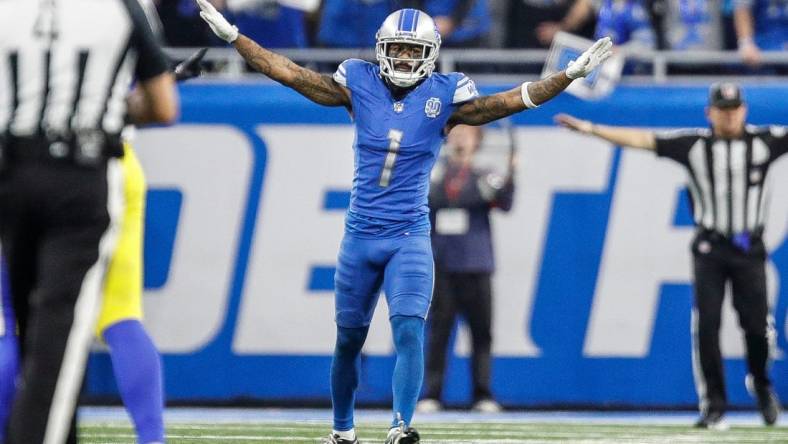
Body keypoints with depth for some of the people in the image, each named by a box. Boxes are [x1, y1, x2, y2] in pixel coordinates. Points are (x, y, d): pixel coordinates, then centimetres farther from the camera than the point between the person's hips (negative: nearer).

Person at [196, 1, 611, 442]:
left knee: (409, 333, -19)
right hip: (360, 236, 2)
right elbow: (288, 72, 3)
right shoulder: (360, 84, 0)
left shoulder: (444, 96, -3)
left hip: (410, 238, -2)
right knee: (349, 339, 11)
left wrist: (571, 74, -13)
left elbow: (513, 100, -5)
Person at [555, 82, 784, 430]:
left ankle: (760, 384, 25)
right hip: (710, 249, 0)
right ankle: (713, 405, 1)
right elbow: (642, 139, -2)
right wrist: (592, 129, -10)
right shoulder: (694, 144, 2)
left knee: (756, 325, -5)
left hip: (749, 251, 0)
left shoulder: (763, 141, 3)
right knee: (706, 325, -8)